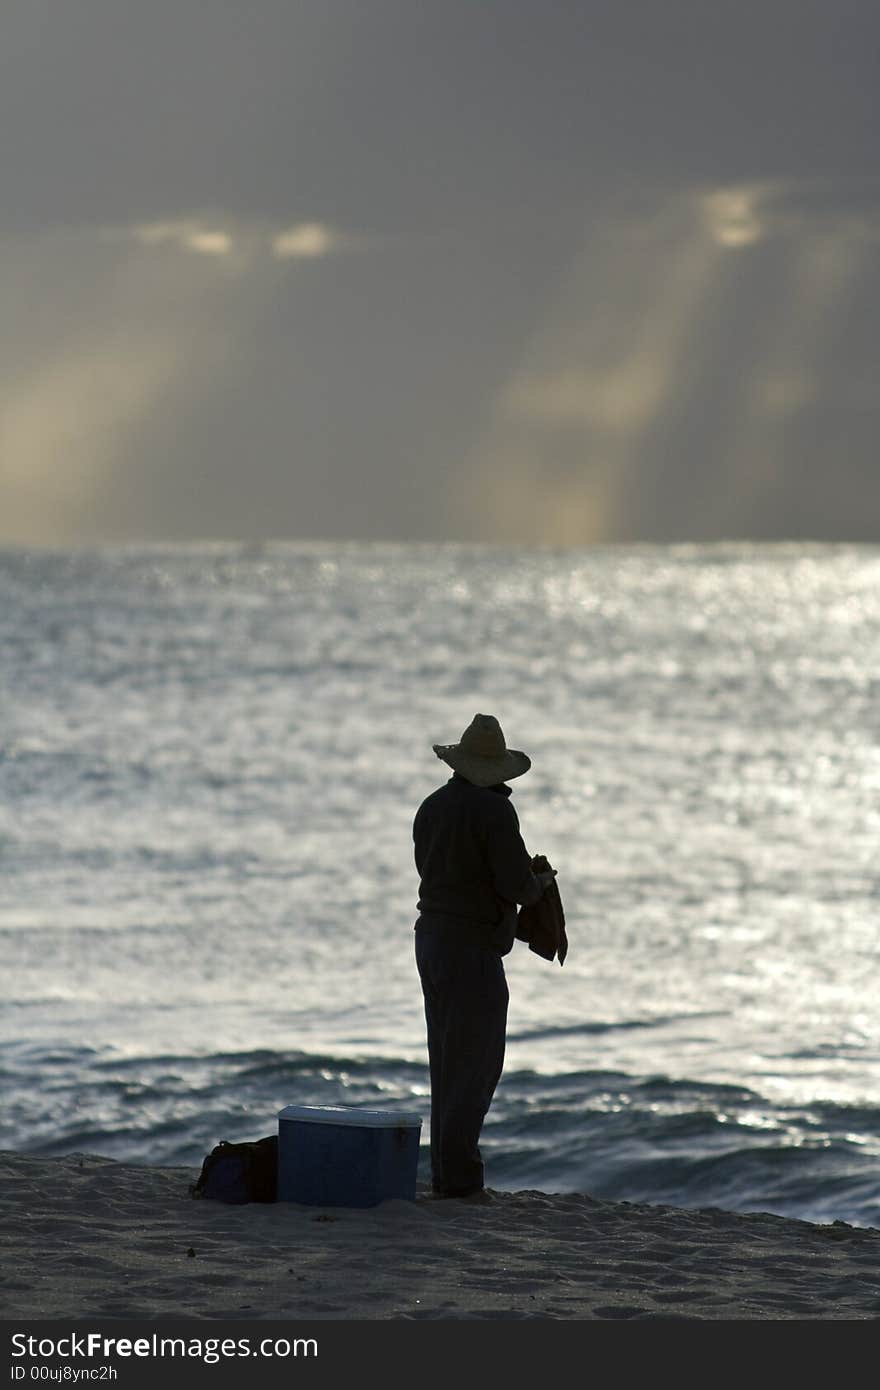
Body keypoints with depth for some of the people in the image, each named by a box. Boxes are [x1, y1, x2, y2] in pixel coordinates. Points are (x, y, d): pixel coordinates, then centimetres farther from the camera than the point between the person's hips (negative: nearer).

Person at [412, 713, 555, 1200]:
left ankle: (445, 1170, 14)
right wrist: (540, 881, 6)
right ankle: (457, 1173, -7)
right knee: (476, 1062, -5)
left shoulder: (432, 807, 9)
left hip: (431, 937, 8)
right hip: (472, 946, -8)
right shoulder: (494, 811, -14)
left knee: (448, 1061, 13)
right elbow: (516, 885, -18)